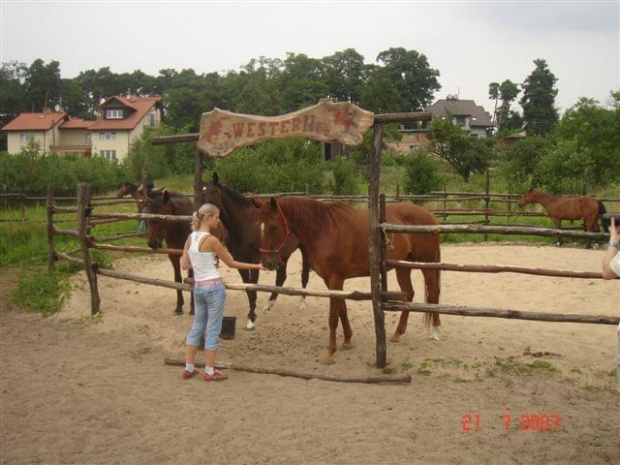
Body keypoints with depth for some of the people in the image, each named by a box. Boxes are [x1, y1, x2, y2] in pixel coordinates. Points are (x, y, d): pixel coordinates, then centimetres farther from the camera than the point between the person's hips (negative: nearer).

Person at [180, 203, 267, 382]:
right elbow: (231, 263, -9)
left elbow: (185, 265, 7)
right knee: (213, 330, 4)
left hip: (198, 287, 7)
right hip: (214, 287, -7)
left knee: (197, 327, 18)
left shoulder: (190, 238, 4)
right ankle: (210, 372, 12)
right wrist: (256, 266, -1)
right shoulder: (211, 240, -16)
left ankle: (188, 368, 23)